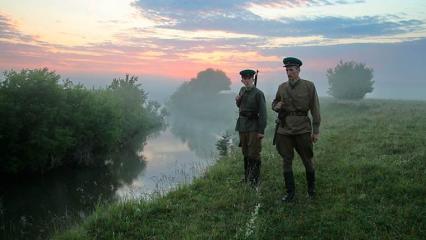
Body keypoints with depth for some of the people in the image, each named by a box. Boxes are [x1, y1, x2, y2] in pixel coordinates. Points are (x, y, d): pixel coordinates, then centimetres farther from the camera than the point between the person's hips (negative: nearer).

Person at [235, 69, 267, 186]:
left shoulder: (258, 93, -11)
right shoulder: (242, 90, 9)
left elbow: (263, 113, -14)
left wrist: (261, 130, -18)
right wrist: (237, 100, 0)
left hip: (254, 127, -7)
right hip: (242, 126, 7)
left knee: (254, 154, -3)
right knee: (245, 153, 15)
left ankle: (254, 181, 6)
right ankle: (246, 177, 27)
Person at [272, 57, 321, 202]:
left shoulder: (309, 86, -2)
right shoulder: (282, 87, 8)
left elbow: (315, 109, -2)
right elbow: (274, 104, 21)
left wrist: (316, 130, -6)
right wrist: (276, 106, -5)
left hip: (303, 129, -3)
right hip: (285, 129, 3)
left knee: (307, 160, 8)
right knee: (286, 161, 5)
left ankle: (311, 189, 29)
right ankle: (290, 192, 16)